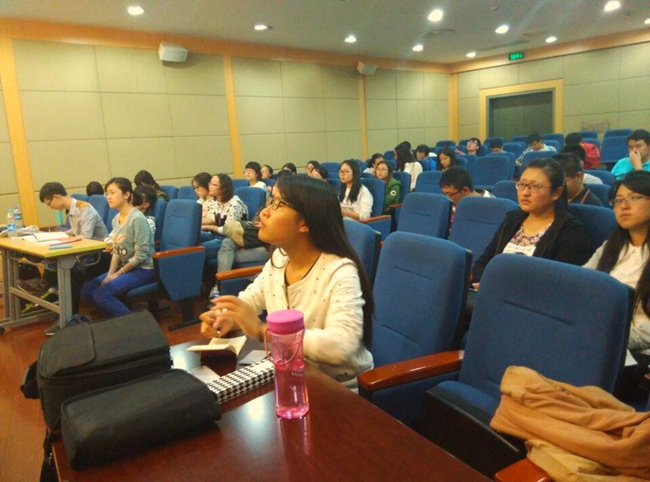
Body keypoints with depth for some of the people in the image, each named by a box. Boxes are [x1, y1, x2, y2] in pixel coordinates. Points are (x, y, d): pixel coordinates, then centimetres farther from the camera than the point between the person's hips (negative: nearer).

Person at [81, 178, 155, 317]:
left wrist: (118, 274, -13)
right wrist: (110, 274, -3)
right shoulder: (116, 219, 7)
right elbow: (116, 252, 11)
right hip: (126, 267, 9)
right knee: (87, 290, 1)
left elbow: (141, 256, -20)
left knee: (101, 294, -20)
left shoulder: (137, 218, -19)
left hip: (144, 269, -9)